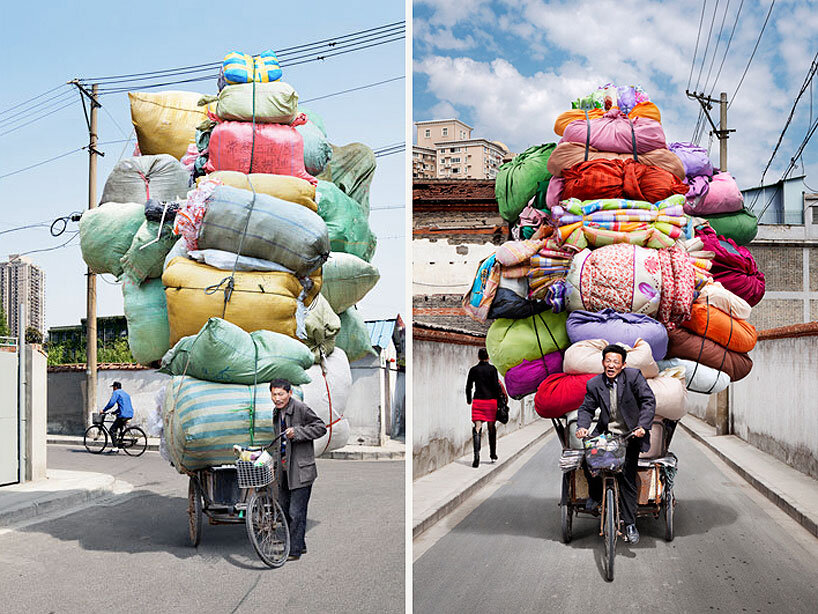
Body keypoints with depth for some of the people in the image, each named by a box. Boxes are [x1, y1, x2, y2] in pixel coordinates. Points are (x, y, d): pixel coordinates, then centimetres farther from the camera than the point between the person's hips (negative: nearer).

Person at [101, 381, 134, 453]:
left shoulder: (116, 392, -2)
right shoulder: (126, 394, 26)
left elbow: (111, 403, -12)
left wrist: (104, 410, -2)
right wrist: (114, 411, 31)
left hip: (123, 415, -9)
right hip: (130, 414, 9)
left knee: (112, 430, -4)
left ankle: (115, 448, -8)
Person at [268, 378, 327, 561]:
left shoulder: (301, 408, -14)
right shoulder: (277, 411, 11)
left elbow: (320, 428, -12)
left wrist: (297, 432, -20)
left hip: (301, 470, -9)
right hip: (284, 470, 9)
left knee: (296, 513, -5)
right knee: (283, 509, 15)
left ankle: (295, 551, 6)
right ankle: (300, 545, 29)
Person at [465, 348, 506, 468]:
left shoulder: (473, 370, 5)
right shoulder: (492, 369, -2)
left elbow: (468, 387, 10)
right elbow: (496, 385, -8)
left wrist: (469, 399, 25)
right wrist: (501, 396, 8)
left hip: (477, 401, 1)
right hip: (491, 400, -1)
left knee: (477, 428, -6)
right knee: (491, 427, 14)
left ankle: (476, 455, -25)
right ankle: (493, 455, 25)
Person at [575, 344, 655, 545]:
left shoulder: (634, 376, -10)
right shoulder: (594, 384, -2)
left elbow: (649, 401, -12)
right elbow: (586, 408, 6)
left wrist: (642, 426, -24)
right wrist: (582, 426, -14)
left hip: (630, 436, -2)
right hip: (605, 433, 2)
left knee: (627, 477, -7)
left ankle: (629, 523, 5)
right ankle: (595, 495, 4)